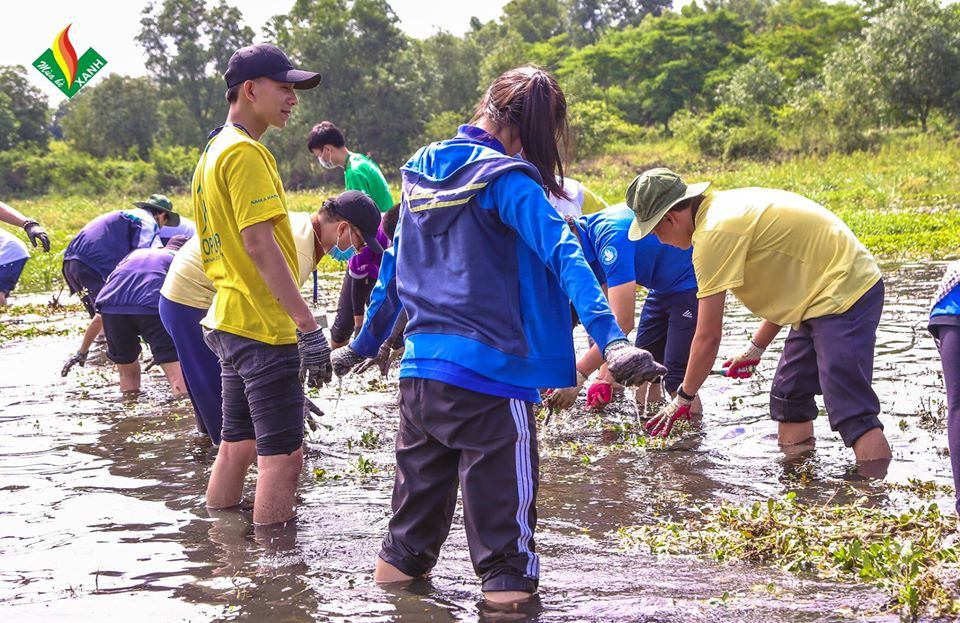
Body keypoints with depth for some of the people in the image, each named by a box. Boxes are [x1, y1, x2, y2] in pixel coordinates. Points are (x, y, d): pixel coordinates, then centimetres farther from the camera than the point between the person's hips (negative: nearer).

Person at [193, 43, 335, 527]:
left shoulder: (214, 151, 16)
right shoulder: (246, 153, -15)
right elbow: (258, 242, -22)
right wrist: (307, 325, -23)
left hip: (231, 321, 10)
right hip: (264, 327, -10)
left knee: (238, 445, 16)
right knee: (282, 454, -6)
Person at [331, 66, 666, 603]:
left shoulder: (420, 171, 11)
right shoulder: (506, 180, -11)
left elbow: (394, 267, 21)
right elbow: (563, 256, -23)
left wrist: (364, 345, 31)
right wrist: (612, 340, -33)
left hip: (418, 370, 7)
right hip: (488, 373, -7)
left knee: (421, 489, 20)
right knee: (503, 496, 2)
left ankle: (401, 566, 30)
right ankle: (507, 583, 6)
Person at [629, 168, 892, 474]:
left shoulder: (714, 232, -18)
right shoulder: (724, 206, 11)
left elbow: (708, 337, -14)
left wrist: (683, 398, -1)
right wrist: (756, 348, 21)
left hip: (843, 293, -11)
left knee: (854, 414, -17)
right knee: (788, 401, 15)